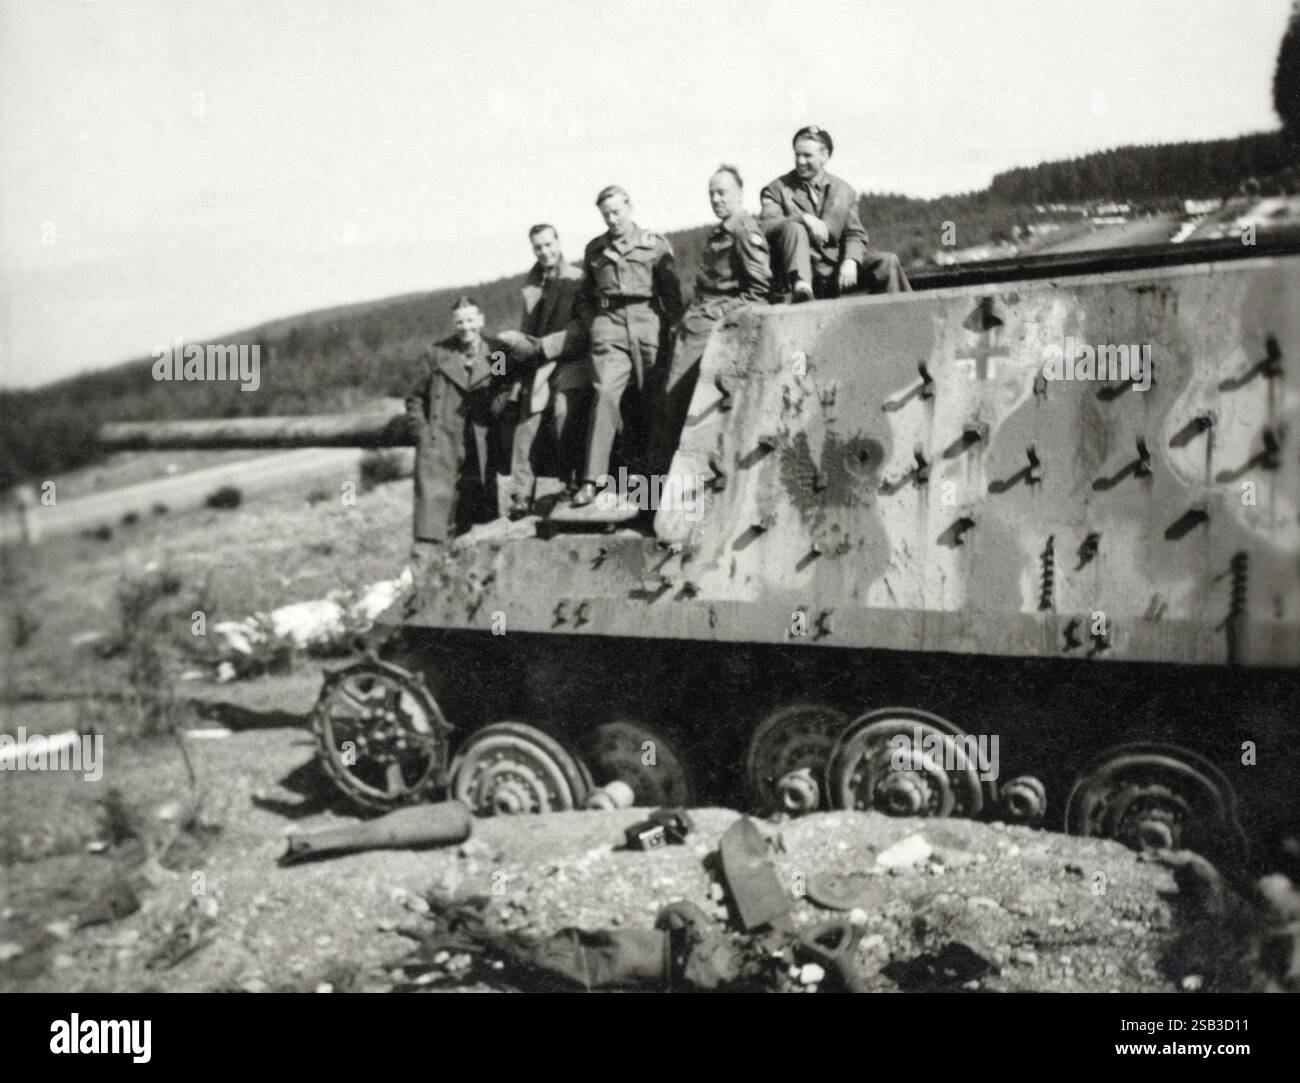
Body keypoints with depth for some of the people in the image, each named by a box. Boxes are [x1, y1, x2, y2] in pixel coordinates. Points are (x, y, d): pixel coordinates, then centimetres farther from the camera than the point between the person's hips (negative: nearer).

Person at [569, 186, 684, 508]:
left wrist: (671, 327, -1)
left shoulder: (656, 244, 7)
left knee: (648, 401, 1)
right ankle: (592, 479, -18)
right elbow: (584, 294, 24)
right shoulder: (594, 249, 14)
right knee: (606, 393, -14)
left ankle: (639, 469, 15)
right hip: (609, 327, 1)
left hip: (648, 325, 0)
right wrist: (590, 322, 9)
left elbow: (672, 292, 7)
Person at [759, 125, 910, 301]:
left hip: (834, 270, 3)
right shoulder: (777, 189, 5)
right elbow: (765, 226, -11)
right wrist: (802, 218, -26)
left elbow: (855, 235, 8)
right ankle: (801, 286, -50)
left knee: (887, 262, -14)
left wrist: (850, 261, -14)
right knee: (794, 228, -32)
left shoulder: (845, 191, 15)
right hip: (799, 267, -3)